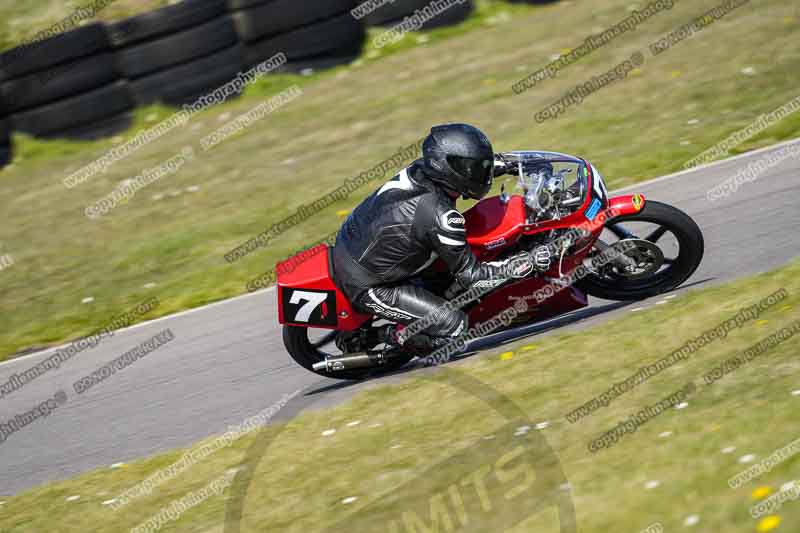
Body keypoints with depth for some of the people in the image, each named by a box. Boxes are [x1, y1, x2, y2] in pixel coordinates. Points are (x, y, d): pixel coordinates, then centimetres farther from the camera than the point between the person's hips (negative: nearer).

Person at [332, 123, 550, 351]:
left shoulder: (420, 169, -9)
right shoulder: (441, 218, -31)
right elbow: (469, 275, -19)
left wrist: (504, 164, 21)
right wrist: (529, 262, -20)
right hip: (363, 285, -8)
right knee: (454, 324, -11)